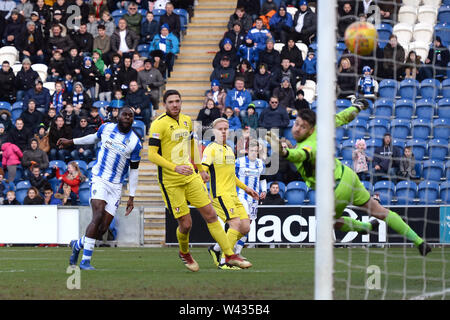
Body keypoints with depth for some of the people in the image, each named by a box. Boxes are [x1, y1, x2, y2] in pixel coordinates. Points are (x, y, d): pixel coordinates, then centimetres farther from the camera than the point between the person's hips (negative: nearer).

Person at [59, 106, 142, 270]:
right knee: (98, 216, -22)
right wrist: (71, 142, 33)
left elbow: (134, 171, 4)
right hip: (99, 179, -1)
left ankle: (78, 244, 27)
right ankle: (85, 261, -19)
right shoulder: (106, 128, 1)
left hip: (116, 186, 1)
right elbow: (96, 137, 25)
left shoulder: (135, 142, -2)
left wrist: (131, 197, 4)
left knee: (103, 228, -3)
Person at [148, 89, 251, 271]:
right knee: (185, 224, -4)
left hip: (191, 177, 6)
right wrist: (175, 168, -27)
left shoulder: (186, 120, 9)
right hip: (171, 181, -6)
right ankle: (184, 253, 26)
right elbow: (152, 154, -18)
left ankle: (230, 255, 2)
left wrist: (201, 169, 28)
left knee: (210, 215, 0)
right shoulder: (159, 124, -13)